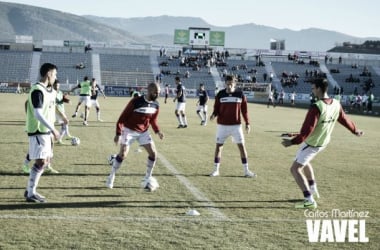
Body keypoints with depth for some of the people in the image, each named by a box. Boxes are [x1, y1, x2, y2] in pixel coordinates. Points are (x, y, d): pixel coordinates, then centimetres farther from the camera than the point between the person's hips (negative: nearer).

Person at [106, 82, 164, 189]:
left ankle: (148, 178, 13)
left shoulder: (156, 105, -5)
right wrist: (118, 133, -23)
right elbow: (123, 117, -18)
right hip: (129, 130, -5)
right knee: (123, 154, -15)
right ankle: (111, 178, 1)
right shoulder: (136, 102, -23)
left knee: (153, 154, -4)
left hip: (143, 131, 6)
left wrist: (157, 131, -7)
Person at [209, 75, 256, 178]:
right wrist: (214, 115, -18)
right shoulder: (220, 94, -2)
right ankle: (216, 170, 14)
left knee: (242, 146, -1)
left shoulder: (240, 94, -2)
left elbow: (244, 109, 4)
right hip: (222, 125, 0)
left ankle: (246, 171, 7)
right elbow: (216, 108, 3)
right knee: (218, 146, 3)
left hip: (236, 125, 0)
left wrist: (247, 123, 2)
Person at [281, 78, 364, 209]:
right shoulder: (336, 105, -5)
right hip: (323, 143, 8)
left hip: (311, 143, -8)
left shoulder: (316, 107, -29)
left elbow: (307, 130, -31)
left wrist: (293, 142, -29)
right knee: (304, 162, 32)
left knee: (295, 169, -2)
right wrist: (355, 131, 28)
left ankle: (309, 200, -9)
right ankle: (313, 188, 39)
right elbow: (344, 120, 11)